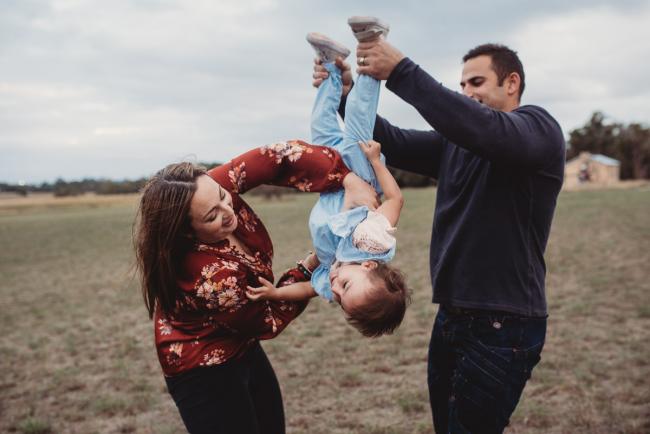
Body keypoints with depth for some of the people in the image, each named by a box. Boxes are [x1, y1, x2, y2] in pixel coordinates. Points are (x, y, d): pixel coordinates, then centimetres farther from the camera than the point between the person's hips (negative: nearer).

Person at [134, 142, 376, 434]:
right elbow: (267, 321, -20)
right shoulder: (212, 276, -38)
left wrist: (349, 179, -30)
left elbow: (277, 156, -18)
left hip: (242, 349, 8)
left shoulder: (214, 189, -23)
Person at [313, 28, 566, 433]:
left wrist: (401, 72, -31)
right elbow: (395, 144, 3)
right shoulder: (455, 142, 13)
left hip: (503, 324, -7)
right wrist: (347, 95, -13)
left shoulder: (539, 127, -8)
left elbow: (486, 130, -29)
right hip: (453, 317, 7)